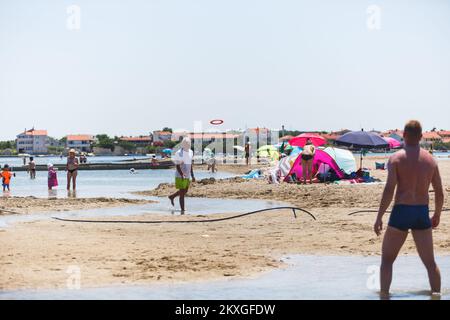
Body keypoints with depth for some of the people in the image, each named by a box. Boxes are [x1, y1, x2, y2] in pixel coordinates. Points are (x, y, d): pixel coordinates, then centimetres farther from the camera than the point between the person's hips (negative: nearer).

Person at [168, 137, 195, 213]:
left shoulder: (190, 152, 8)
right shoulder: (179, 153, -15)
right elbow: (177, 166, -17)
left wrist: (192, 176, 11)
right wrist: (182, 175, -28)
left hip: (187, 176, 8)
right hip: (180, 176, -8)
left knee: (185, 191, 19)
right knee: (182, 193, -6)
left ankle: (172, 197, 42)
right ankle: (182, 210, 0)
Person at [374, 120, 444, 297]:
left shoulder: (396, 158, -7)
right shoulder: (430, 159, 6)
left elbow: (389, 189, -15)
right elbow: (439, 192, 8)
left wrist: (379, 217, -10)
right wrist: (437, 215, 24)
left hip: (401, 212, -3)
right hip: (422, 213, 3)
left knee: (387, 259, 9)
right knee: (430, 262, 14)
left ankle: (384, 296, 1)